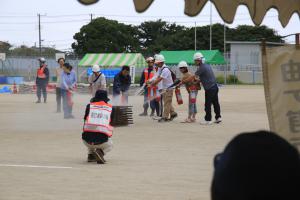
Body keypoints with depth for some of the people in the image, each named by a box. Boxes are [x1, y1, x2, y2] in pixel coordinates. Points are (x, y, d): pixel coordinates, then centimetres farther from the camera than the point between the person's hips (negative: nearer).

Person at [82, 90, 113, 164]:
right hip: (102, 139, -2)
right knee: (109, 145, 32)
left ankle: (90, 155, 19)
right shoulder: (110, 108, 12)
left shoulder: (89, 106, 13)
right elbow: (111, 124, 21)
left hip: (87, 140, 2)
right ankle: (100, 151, -1)